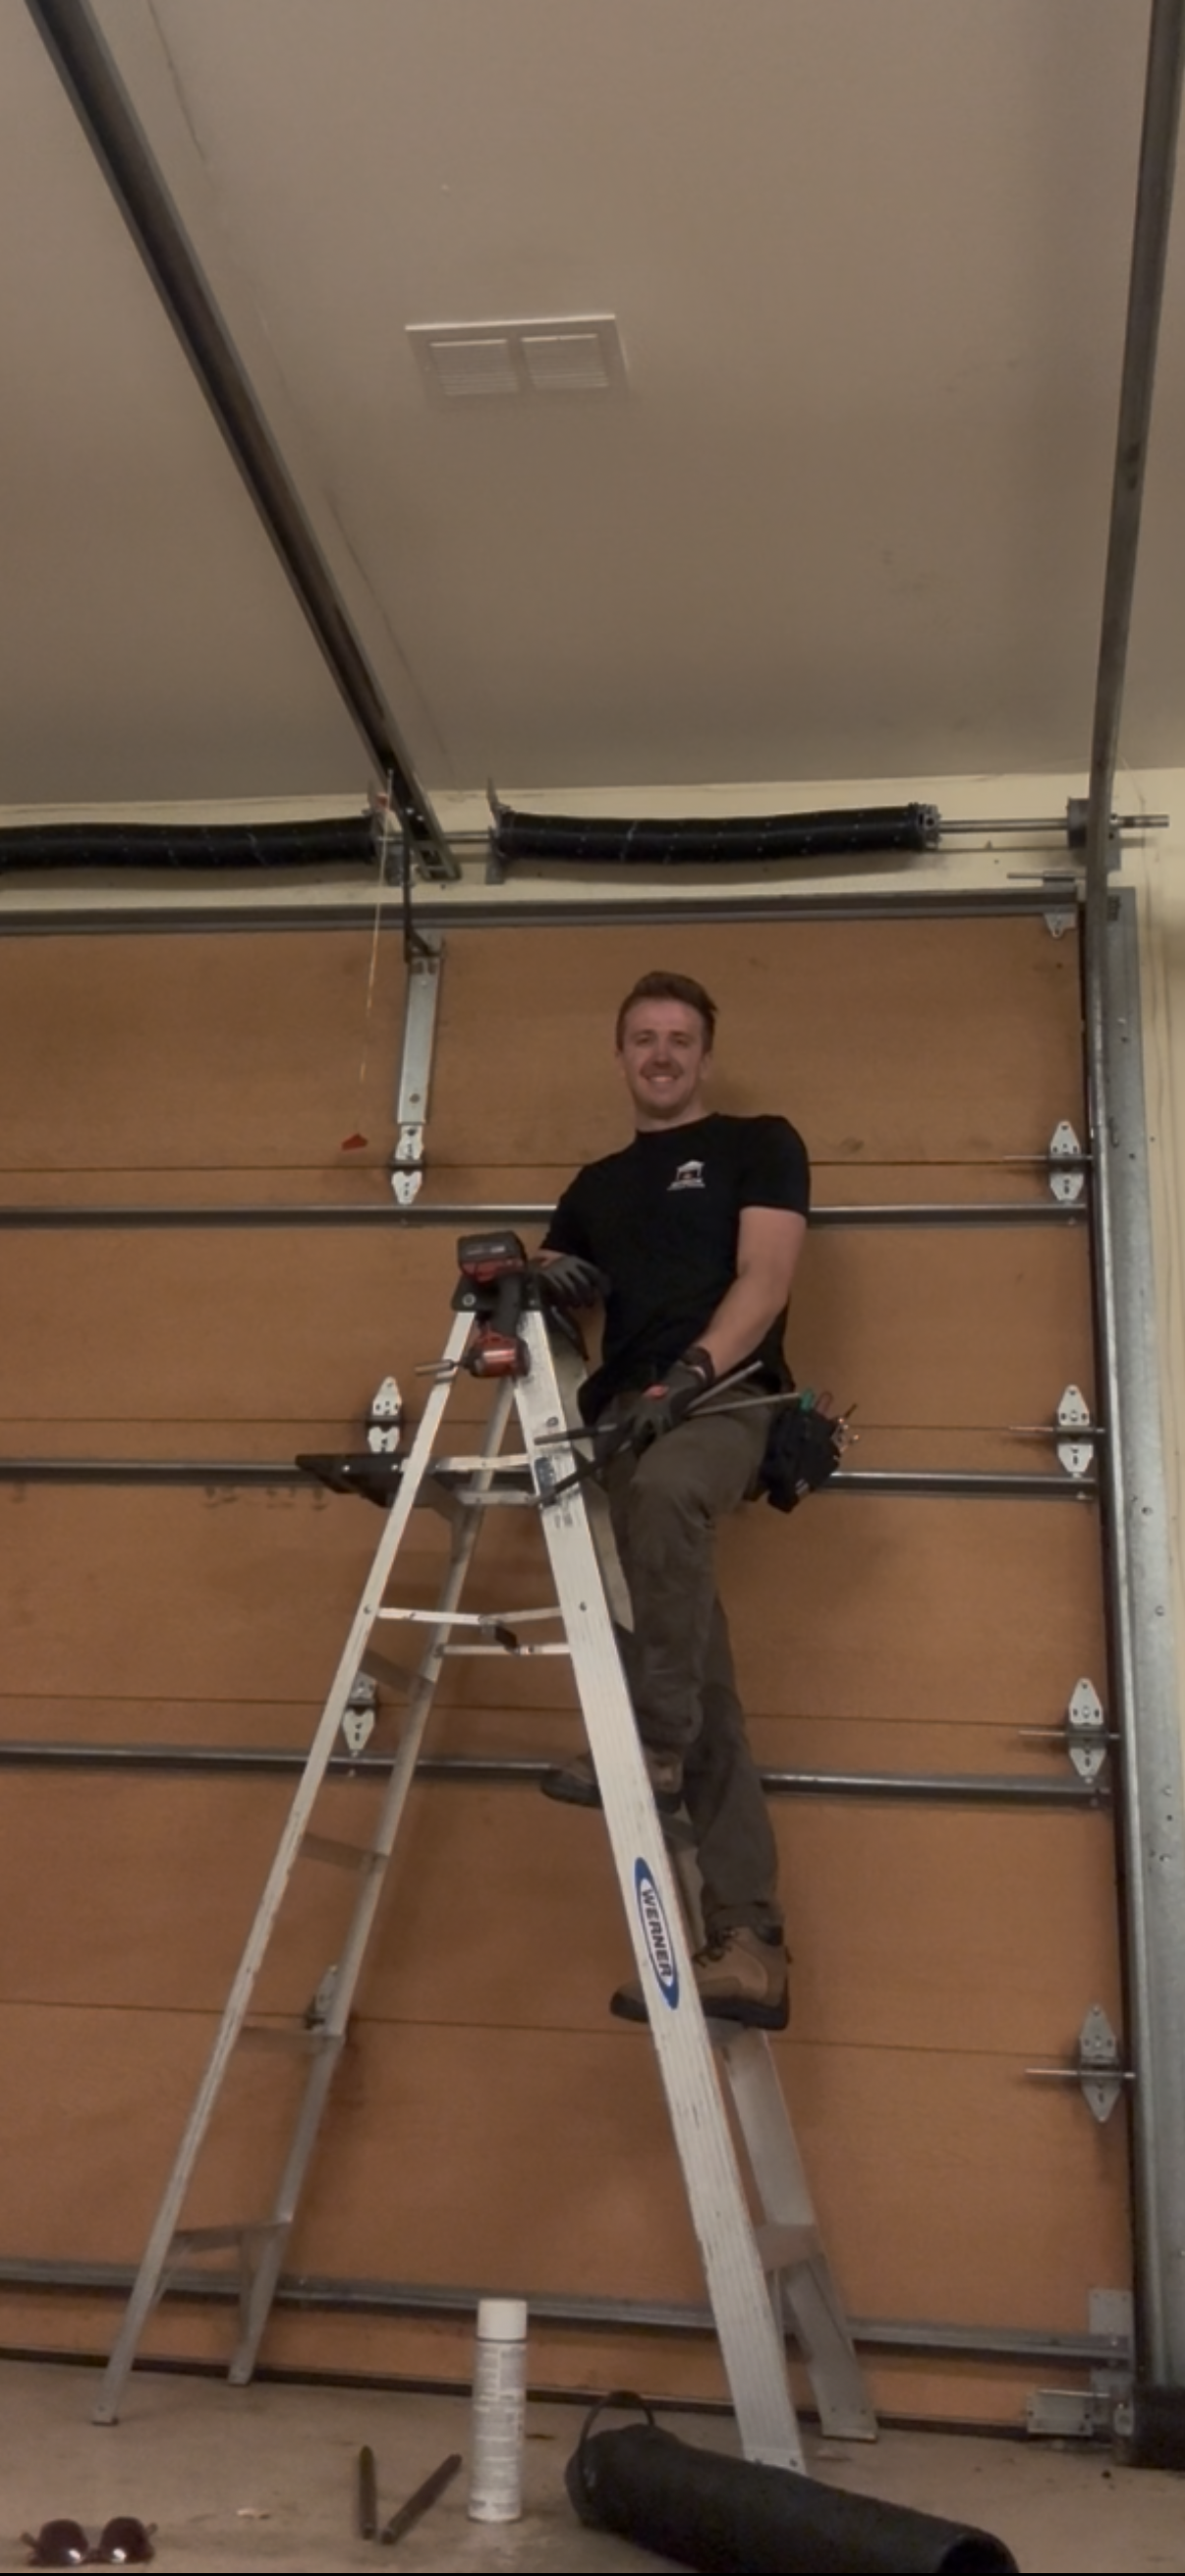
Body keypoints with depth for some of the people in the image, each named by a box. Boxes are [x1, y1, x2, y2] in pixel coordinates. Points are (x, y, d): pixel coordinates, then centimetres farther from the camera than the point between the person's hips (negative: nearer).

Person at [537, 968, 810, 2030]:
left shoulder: (758, 1146, 11)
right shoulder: (596, 1186, 27)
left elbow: (764, 1278, -2)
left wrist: (693, 1371, -18)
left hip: (725, 1396, -4)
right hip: (629, 1416, 4)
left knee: (665, 1488, -42)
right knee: (698, 1674, -6)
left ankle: (651, 1744, -32)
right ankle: (748, 1945, -11)